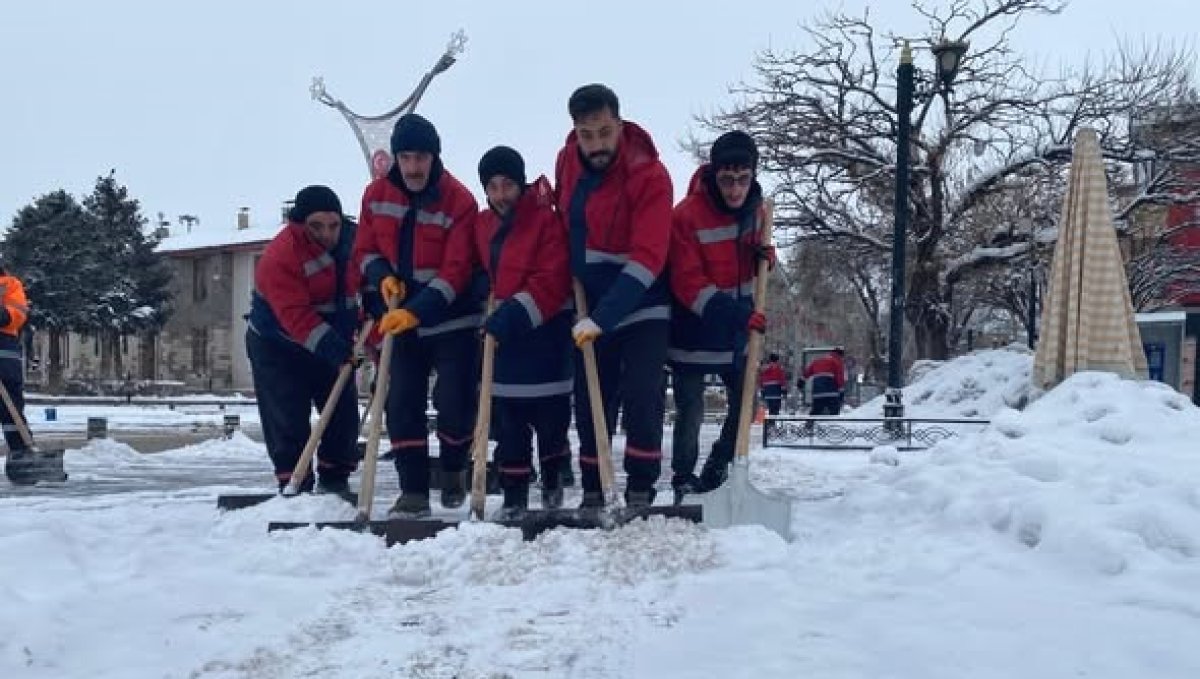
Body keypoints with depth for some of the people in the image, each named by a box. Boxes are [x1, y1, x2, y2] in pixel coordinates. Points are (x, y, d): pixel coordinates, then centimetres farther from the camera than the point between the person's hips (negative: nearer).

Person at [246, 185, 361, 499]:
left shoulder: (350, 237, -9)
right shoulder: (279, 256, -29)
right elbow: (295, 315, -34)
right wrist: (334, 349, -40)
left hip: (332, 341, 6)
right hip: (277, 346, -6)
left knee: (344, 412, 4)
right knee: (288, 421, -7)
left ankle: (334, 482, 18)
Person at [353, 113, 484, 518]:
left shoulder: (459, 200, -16)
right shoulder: (376, 194, -2)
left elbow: (456, 271, -20)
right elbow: (365, 249, 9)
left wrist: (416, 311, -29)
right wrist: (382, 276, -13)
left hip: (453, 321, -3)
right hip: (400, 320, 4)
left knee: (455, 404, -1)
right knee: (401, 405, -1)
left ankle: (454, 470, 28)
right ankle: (413, 492, 8)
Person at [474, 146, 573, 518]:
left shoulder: (546, 219, -11)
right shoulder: (482, 225, 8)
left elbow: (552, 283, -18)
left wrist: (514, 315, -24)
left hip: (545, 336, -5)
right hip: (501, 337, 5)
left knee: (551, 417, 6)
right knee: (508, 425, 6)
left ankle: (553, 480, 31)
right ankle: (514, 496, 14)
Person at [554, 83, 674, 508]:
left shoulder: (649, 175, -21)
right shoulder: (567, 161, -3)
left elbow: (647, 259, -28)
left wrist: (603, 317, -34)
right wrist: (572, 280, 9)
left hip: (642, 307, -5)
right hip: (590, 308, 5)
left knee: (642, 399, -11)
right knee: (590, 405, 8)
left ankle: (640, 494, 3)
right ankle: (592, 495, 20)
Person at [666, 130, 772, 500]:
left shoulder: (754, 208, -1)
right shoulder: (687, 215, -22)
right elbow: (688, 284, -24)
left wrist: (763, 256, -8)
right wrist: (736, 314, -34)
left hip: (737, 330, 6)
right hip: (693, 330, -6)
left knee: (745, 405, 11)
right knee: (691, 411, -1)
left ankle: (717, 471, 32)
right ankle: (684, 482, 17)